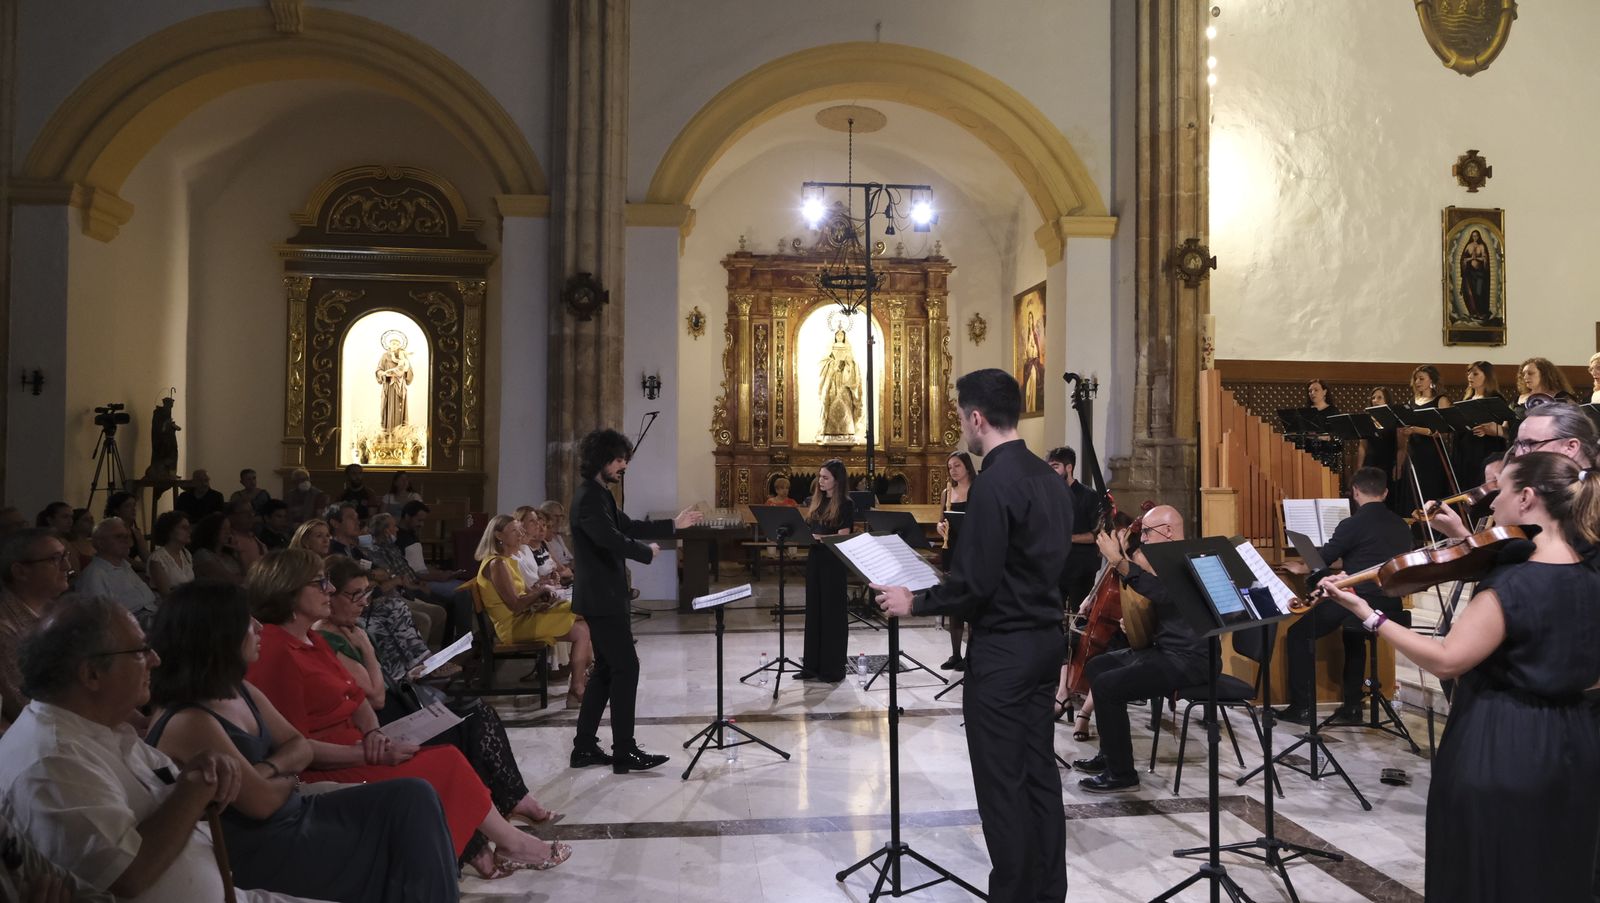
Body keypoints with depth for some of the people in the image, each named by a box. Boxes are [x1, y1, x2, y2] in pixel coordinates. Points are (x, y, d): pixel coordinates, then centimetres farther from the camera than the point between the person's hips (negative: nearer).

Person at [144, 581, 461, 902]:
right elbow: (262, 802, -21)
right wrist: (287, 778, 1)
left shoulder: (240, 691, 6)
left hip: (292, 815, 8)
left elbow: (300, 747, 12)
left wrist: (269, 770, -9)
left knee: (413, 797, -4)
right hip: (264, 853, -8)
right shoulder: (188, 722, -22)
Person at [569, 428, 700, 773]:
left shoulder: (600, 495, 15)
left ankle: (584, 747, 19)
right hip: (601, 599, -11)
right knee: (626, 668, -7)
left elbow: (627, 526, 23)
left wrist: (673, 525, 20)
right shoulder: (589, 498, -18)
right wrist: (647, 552, -12)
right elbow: (612, 539, -28)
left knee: (606, 669, 13)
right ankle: (624, 752, -1)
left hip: (603, 597, 11)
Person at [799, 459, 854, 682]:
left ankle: (833, 668, 7)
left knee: (833, 613, 0)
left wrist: (818, 537, -30)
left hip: (834, 563, -7)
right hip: (815, 559, 7)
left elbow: (842, 538, -16)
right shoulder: (816, 501, 11)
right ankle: (812, 664, 18)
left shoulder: (845, 505, -8)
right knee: (814, 611, 10)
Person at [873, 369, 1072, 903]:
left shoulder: (994, 485, -20)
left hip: (1003, 648, -9)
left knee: (1001, 779, 2)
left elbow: (974, 584, -21)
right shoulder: (1049, 478, 8)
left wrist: (914, 603, -9)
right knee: (1038, 769, 16)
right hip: (1045, 638, 9)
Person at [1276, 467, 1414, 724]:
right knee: (1352, 634, 35)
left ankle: (1303, 707, 7)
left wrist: (1302, 568, 21)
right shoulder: (1402, 526, 11)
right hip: (1390, 608, 8)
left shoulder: (1353, 524, -11)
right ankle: (1352, 707, 32)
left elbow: (1322, 560, -1)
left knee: (1298, 633, 8)